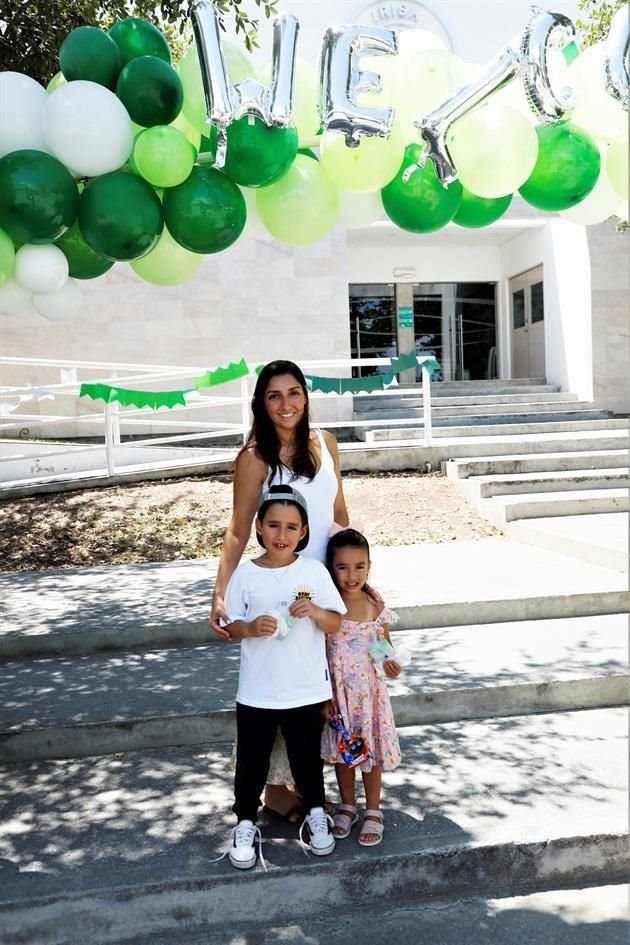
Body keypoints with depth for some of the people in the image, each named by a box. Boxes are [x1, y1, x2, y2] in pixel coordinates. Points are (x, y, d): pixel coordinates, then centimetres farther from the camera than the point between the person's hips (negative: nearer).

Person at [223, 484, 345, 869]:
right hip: (256, 691, 0)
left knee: (307, 758, 16)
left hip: (306, 689, 0)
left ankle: (317, 815, 38)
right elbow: (231, 627, -1)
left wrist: (316, 611, -23)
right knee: (252, 762, 12)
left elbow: (336, 624, -3)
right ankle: (246, 825, 31)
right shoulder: (246, 573, -6)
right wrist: (251, 628, -22)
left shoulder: (314, 571, -6)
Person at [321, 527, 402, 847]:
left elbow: (386, 646, 5)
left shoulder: (375, 608, -7)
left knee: (370, 749, 11)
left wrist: (391, 662, -14)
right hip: (338, 691, 0)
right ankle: (347, 806, 35)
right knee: (341, 749, 15)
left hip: (369, 691, 0)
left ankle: (373, 811, 29)